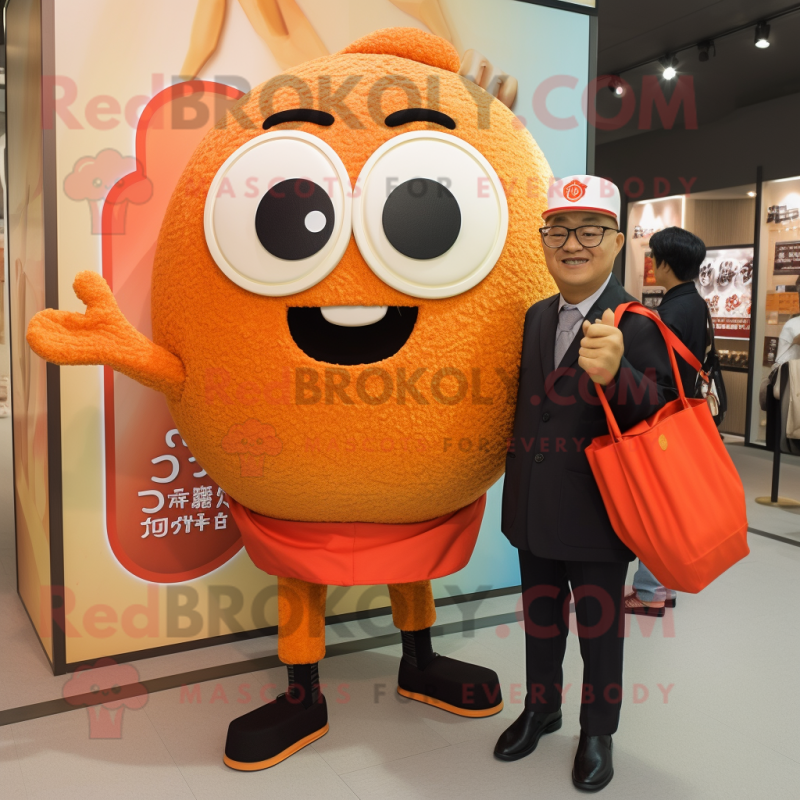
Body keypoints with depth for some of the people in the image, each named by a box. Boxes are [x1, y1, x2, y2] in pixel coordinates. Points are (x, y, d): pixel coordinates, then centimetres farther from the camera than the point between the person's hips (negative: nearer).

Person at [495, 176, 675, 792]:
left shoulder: (637, 324, -14)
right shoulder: (537, 317, 4)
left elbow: (662, 412, -21)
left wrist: (615, 375, -38)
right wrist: (518, 478, 7)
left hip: (597, 513, -5)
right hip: (535, 507, 5)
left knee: (600, 626, 14)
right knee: (540, 618, 22)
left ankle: (598, 732, 37)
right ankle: (541, 710, 45)